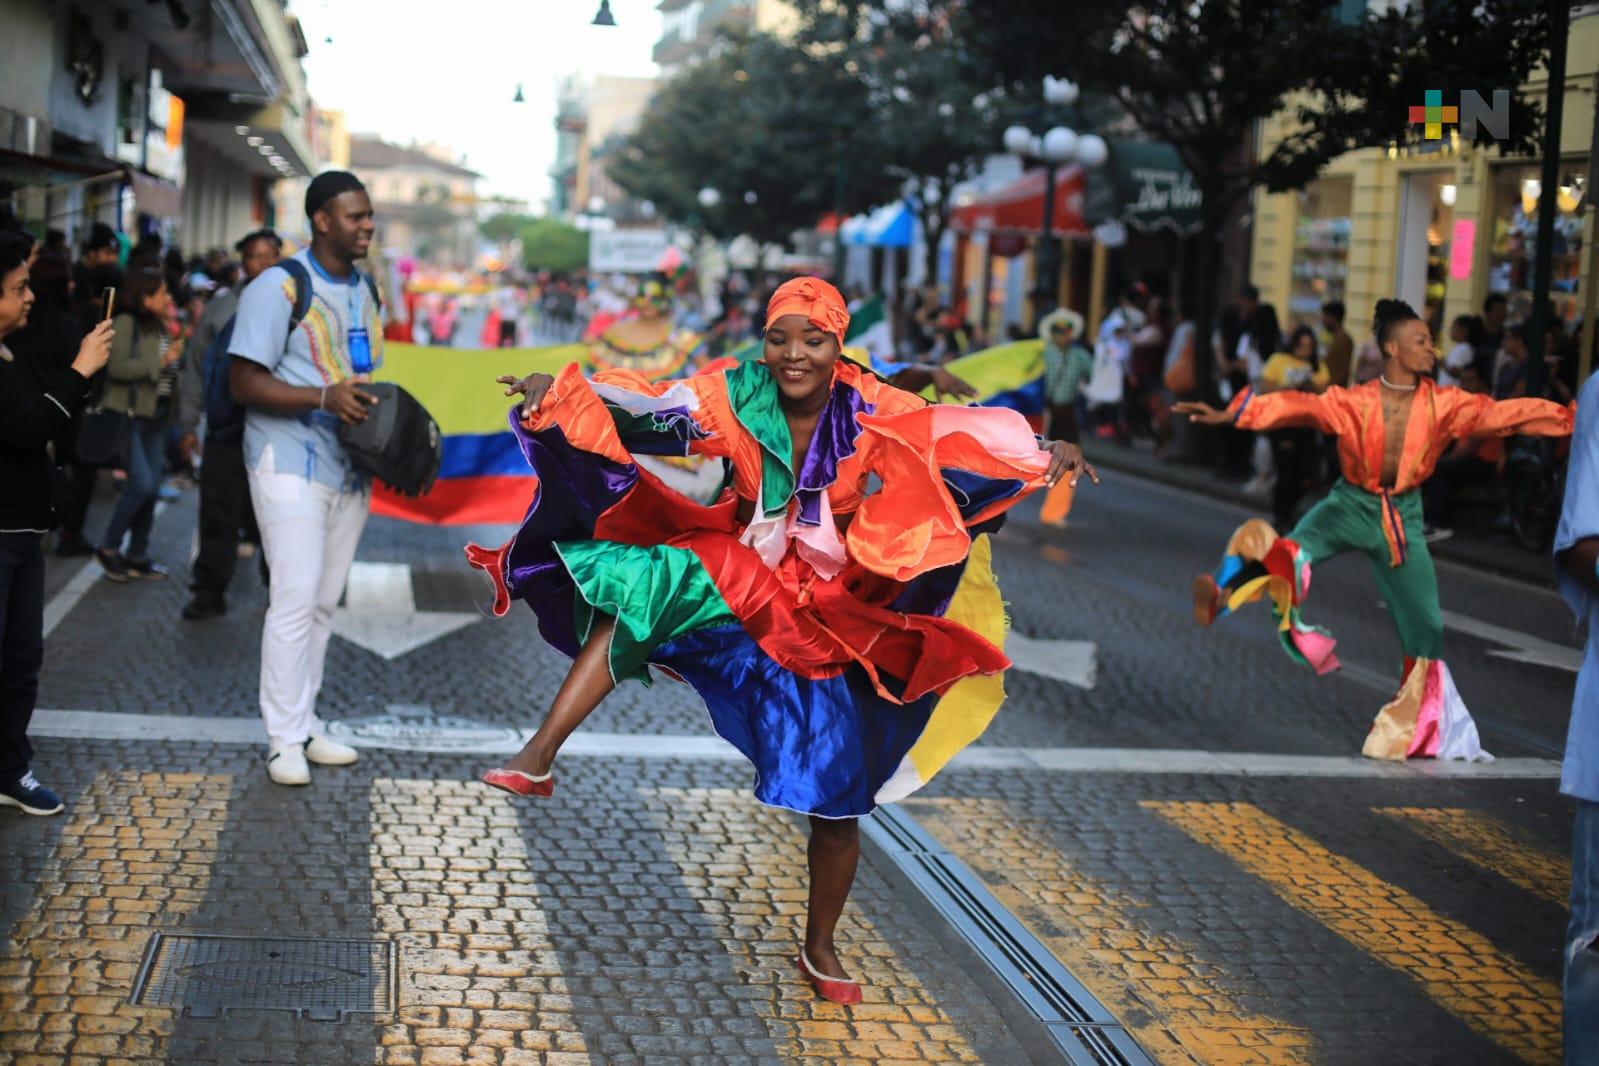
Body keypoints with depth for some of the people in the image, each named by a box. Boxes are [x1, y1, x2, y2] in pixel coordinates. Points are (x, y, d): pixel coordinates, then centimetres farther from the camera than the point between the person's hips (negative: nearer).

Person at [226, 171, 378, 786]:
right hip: (291, 465, -7)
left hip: (349, 469, 7)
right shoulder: (279, 287, -11)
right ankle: (284, 739, -2)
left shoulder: (364, 291, 13)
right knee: (296, 599, -10)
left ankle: (304, 725, 19)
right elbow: (244, 383, -16)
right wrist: (324, 398, -27)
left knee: (324, 602, 11)